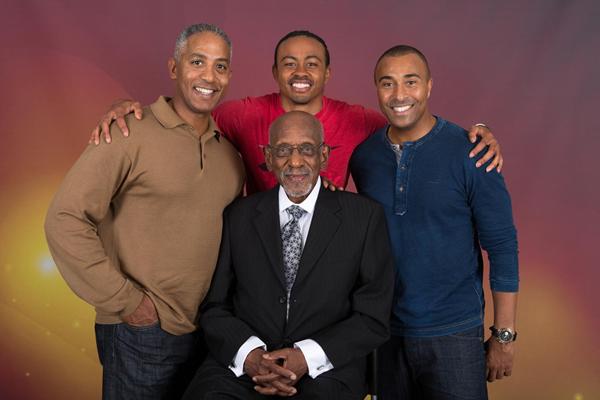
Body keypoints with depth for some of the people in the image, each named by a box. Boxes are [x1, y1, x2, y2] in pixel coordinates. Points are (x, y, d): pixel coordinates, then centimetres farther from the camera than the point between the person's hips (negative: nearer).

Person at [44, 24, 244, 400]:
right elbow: (64, 219, -15)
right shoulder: (130, 134, -12)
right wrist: (124, 300, -14)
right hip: (144, 334, -5)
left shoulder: (230, 154, 5)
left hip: (209, 333, 5)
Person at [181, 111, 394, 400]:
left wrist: (306, 357, -12)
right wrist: (250, 354, -10)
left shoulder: (364, 217, 3)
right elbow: (214, 307, 9)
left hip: (326, 368, 0)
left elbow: (373, 318, 2)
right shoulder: (238, 217, 9)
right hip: (242, 366, 0)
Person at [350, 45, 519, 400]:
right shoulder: (363, 156, -1)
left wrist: (504, 336, -8)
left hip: (454, 334, -3)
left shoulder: (469, 153, -11)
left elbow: (502, 247, -7)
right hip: (383, 331, 3)